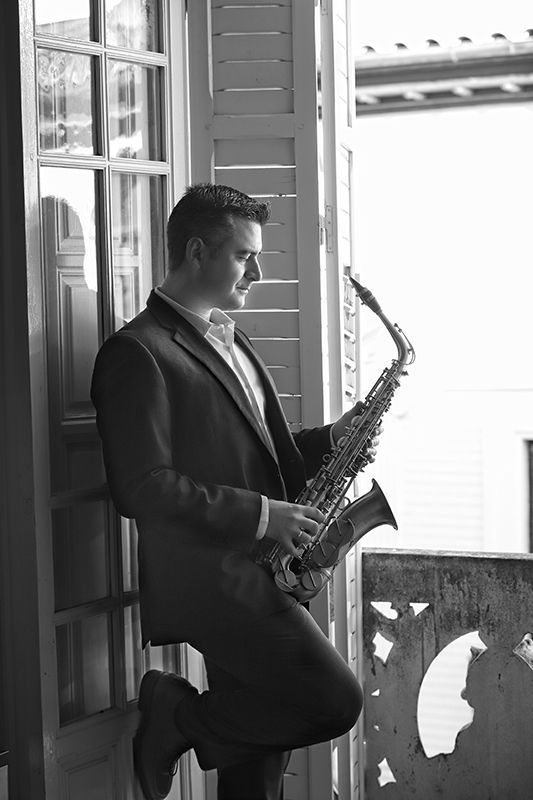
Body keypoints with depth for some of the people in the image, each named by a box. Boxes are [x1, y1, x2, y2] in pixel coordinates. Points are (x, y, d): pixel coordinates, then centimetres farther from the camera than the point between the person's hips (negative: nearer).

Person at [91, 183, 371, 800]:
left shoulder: (230, 342, 18)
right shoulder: (136, 352, -12)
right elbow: (142, 488, -19)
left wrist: (329, 440, 6)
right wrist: (259, 515, -18)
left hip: (251, 573, 9)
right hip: (206, 578, -9)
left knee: (258, 743, 13)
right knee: (334, 701, -16)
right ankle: (178, 718, 1)